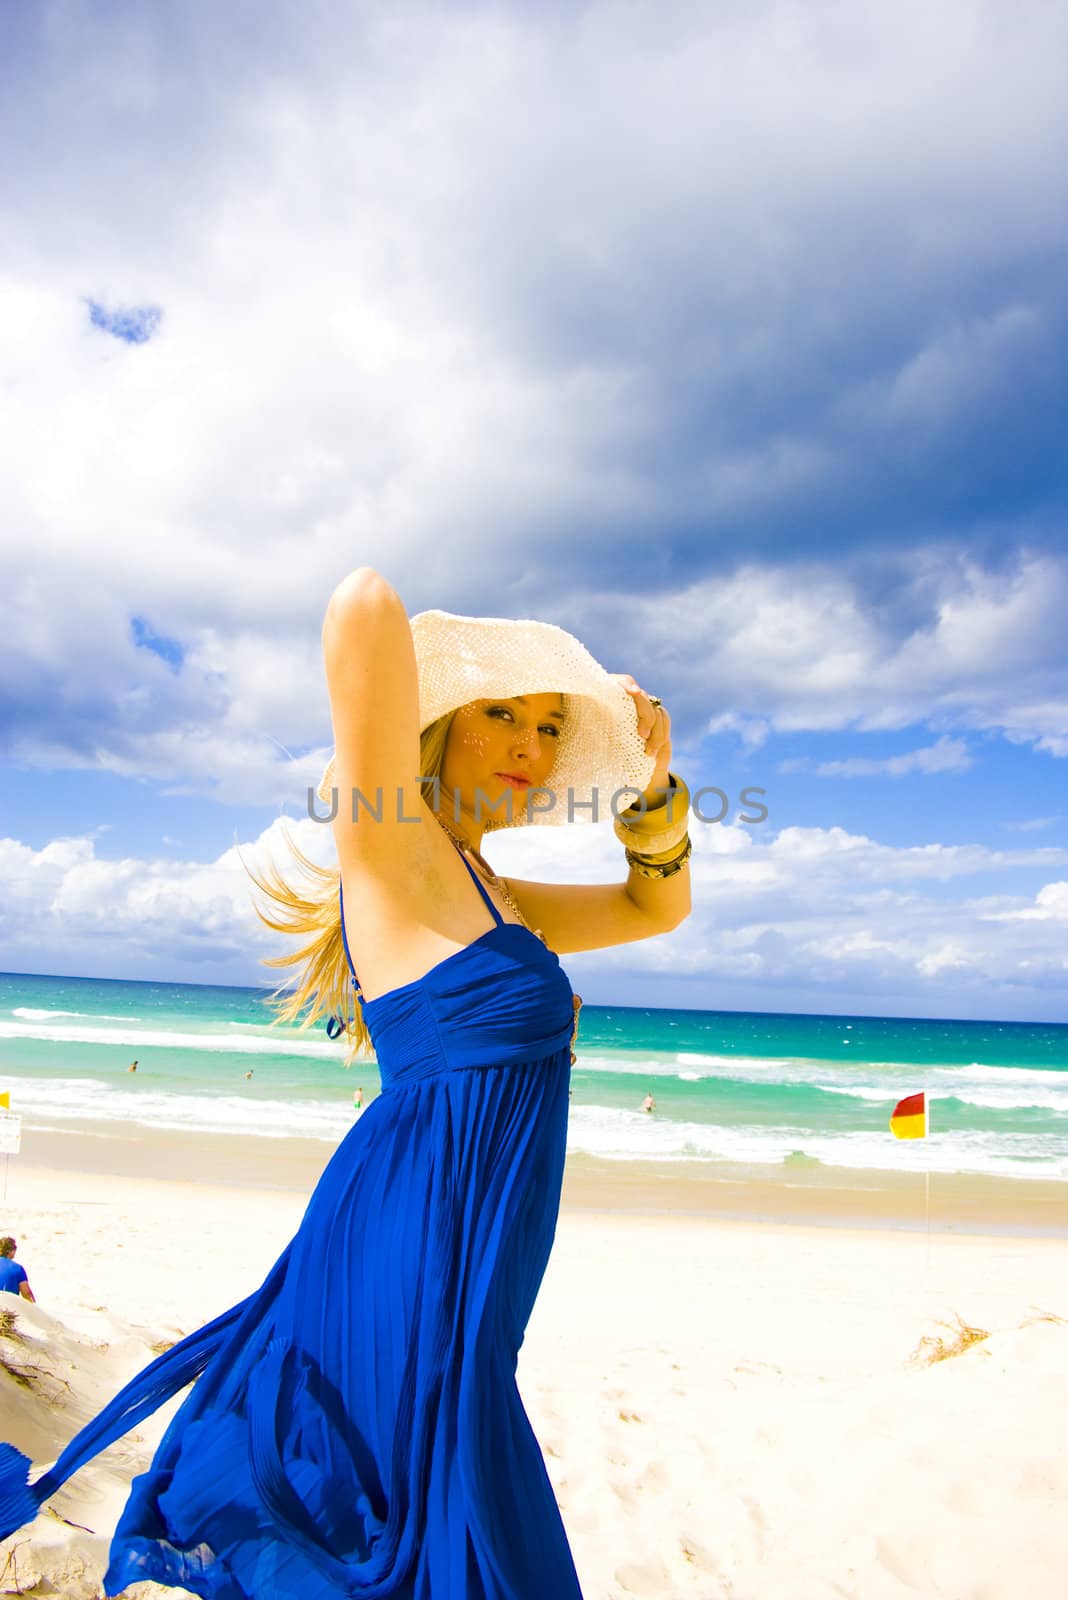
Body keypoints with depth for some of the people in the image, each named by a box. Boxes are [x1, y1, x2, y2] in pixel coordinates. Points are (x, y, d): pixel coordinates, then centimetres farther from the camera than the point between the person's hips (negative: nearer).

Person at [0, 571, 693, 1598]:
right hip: (408, 1252, -9)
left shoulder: (489, 894, 15)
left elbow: (656, 906, 24)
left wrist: (652, 775, 9)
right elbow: (364, 609, -27)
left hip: (448, 1285, 9)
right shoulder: (392, 847, -12)